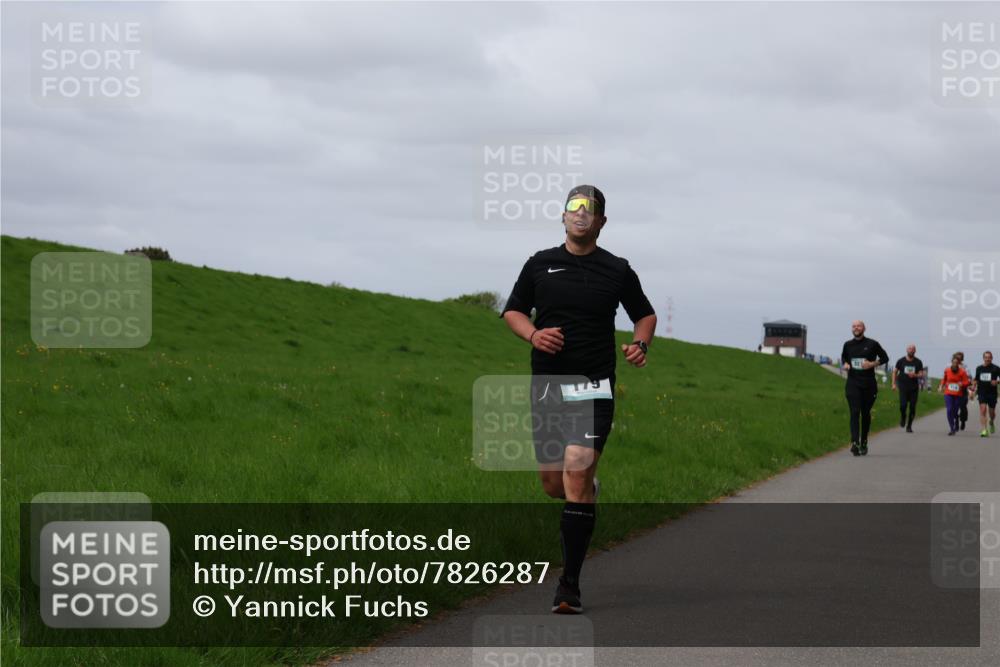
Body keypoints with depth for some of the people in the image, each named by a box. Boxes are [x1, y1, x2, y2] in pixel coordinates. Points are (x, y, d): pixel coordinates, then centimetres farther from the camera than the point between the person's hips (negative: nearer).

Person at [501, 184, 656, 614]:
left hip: (594, 389, -3)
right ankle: (588, 493, 48)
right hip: (546, 386, 3)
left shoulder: (617, 270, 4)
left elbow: (645, 313, 18)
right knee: (553, 484, 8)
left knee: (576, 477, -16)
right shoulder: (540, 265, 7)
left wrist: (641, 344, -3)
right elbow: (512, 310, 16)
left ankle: (570, 584, -12)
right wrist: (533, 334, -5)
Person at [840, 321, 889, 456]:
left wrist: (873, 364, -10)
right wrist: (845, 365, 3)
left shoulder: (872, 344, -1)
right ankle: (855, 442, -25)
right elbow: (844, 357, 26)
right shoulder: (848, 345, 8)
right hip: (853, 383, 1)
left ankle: (864, 443, 24)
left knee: (866, 414, 9)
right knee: (855, 412, -14)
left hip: (869, 384, 0)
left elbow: (885, 358, 7)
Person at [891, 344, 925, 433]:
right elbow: (895, 372, 10)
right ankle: (903, 417, 15)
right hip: (903, 386, -1)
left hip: (914, 388, 1)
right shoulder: (901, 361, 4)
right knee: (903, 405, -16)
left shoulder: (918, 362, 5)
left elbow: (921, 375, 5)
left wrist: (915, 375, -17)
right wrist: (894, 384, 1)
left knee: (912, 407, -2)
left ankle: (909, 426, 8)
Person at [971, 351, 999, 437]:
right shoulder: (979, 368, 7)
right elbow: (976, 380, 19)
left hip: (992, 393, -1)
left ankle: (991, 422, 44)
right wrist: (973, 389, 12)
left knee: (992, 413, 9)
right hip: (982, 393, 1)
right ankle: (984, 430, -17)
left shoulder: (996, 368, -3)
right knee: (983, 410, -15)